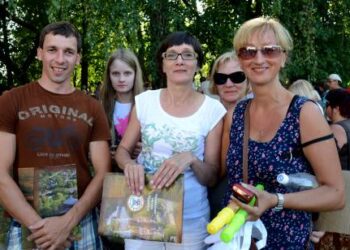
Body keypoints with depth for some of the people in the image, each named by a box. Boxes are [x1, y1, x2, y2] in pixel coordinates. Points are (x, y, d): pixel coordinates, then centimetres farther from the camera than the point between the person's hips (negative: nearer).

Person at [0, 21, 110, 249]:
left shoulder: (93, 108, 4)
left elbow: (102, 173, 0)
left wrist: (69, 221, -12)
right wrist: (38, 224, -15)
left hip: (82, 222, 2)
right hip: (28, 224, -2)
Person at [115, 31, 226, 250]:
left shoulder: (213, 109, -7)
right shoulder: (144, 101, -2)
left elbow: (212, 177, -4)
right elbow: (123, 150, 7)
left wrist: (191, 159, -24)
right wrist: (130, 164, -16)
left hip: (190, 218, -1)